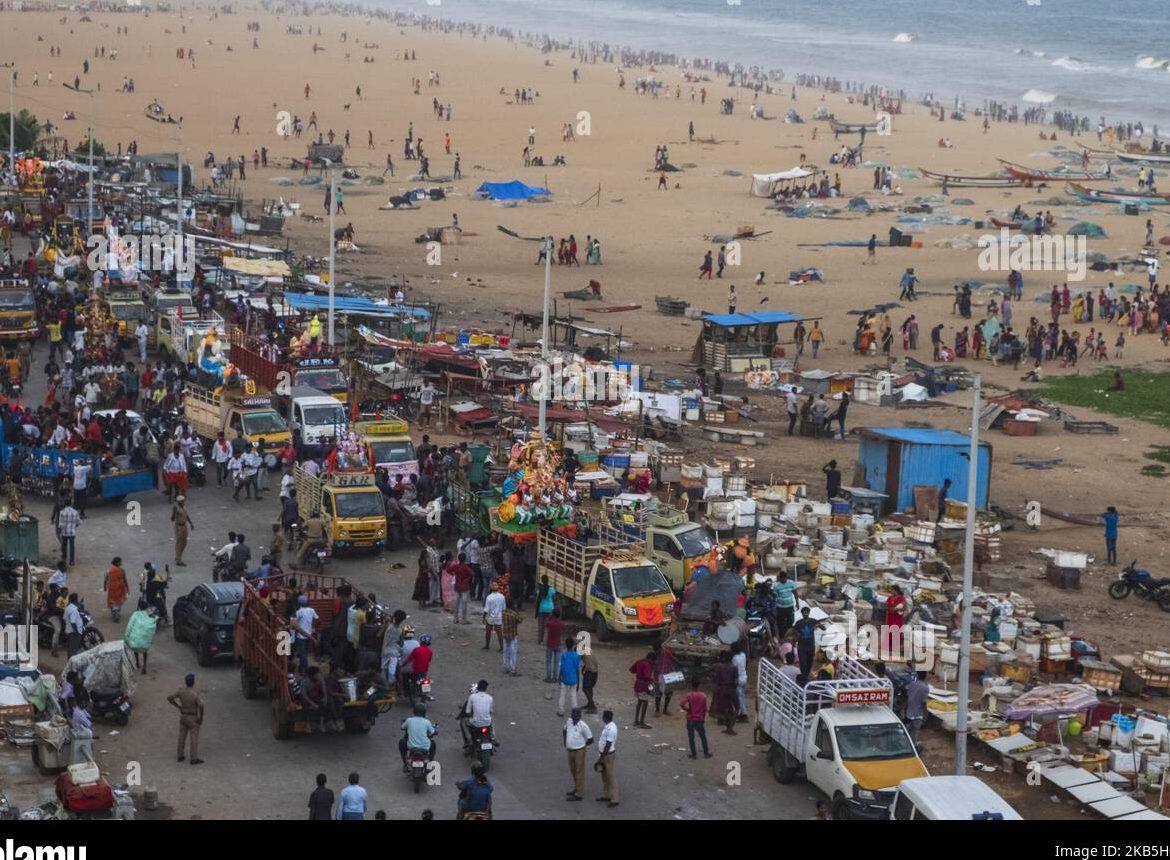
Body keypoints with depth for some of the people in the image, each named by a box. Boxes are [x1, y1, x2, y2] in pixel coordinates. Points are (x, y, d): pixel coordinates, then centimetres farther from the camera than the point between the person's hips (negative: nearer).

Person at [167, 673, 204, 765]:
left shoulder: (181, 692, -8)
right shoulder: (195, 694, -24)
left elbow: (169, 698, -1)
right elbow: (201, 706, -37)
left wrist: (178, 706, 8)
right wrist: (201, 719, -21)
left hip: (183, 717, 5)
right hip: (193, 718, -5)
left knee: (182, 737, 16)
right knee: (194, 738, 3)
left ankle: (180, 756, 24)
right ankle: (194, 759, 6)